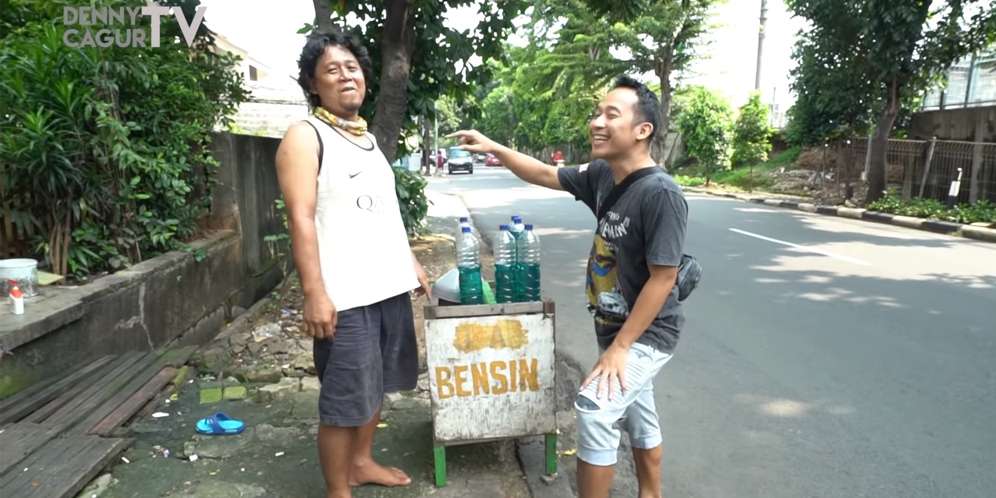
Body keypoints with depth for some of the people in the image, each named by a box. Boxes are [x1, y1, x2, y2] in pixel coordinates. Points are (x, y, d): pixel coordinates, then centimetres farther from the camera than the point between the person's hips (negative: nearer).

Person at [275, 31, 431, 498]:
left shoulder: (367, 138, 16)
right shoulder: (304, 136, -7)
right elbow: (302, 219, -15)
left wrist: (412, 262, 20)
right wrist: (314, 292, -22)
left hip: (390, 285, 8)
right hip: (345, 295, -8)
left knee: (374, 386, 20)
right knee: (343, 399, 2)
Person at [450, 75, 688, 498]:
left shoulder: (660, 194, -27)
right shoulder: (602, 176, -4)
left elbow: (662, 279, -25)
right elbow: (548, 176, 11)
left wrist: (619, 347, -21)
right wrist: (494, 148, 4)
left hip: (647, 334, -8)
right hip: (616, 327, 8)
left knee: (594, 409, -18)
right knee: (637, 416, 22)